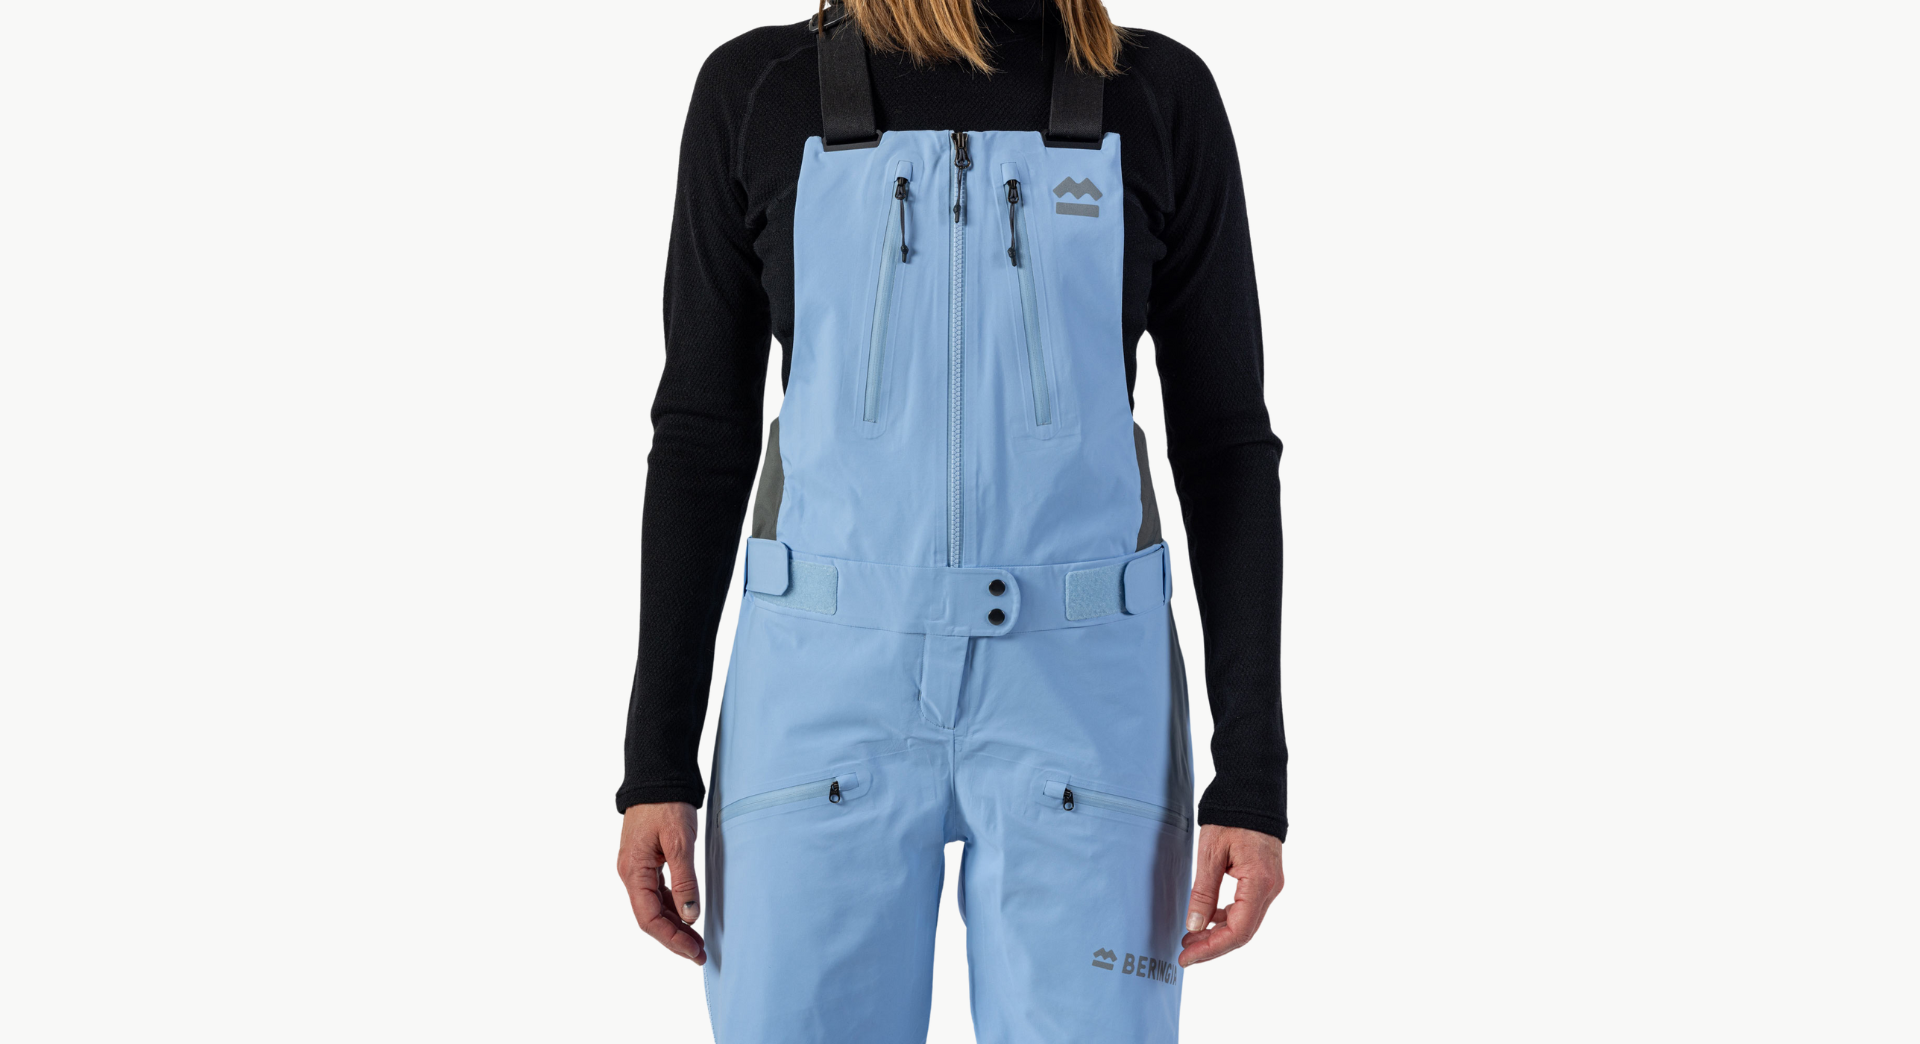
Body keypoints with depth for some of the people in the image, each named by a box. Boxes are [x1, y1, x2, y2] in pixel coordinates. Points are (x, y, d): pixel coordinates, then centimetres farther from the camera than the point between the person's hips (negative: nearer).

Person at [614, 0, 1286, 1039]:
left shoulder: (1161, 98, 2)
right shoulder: (756, 91, 3)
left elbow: (1225, 444, 2)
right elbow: (703, 436, 5)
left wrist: (1254, 779, -4)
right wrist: (656, 765, 1)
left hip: (1080, 694, 0)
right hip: (832, 692, 0)